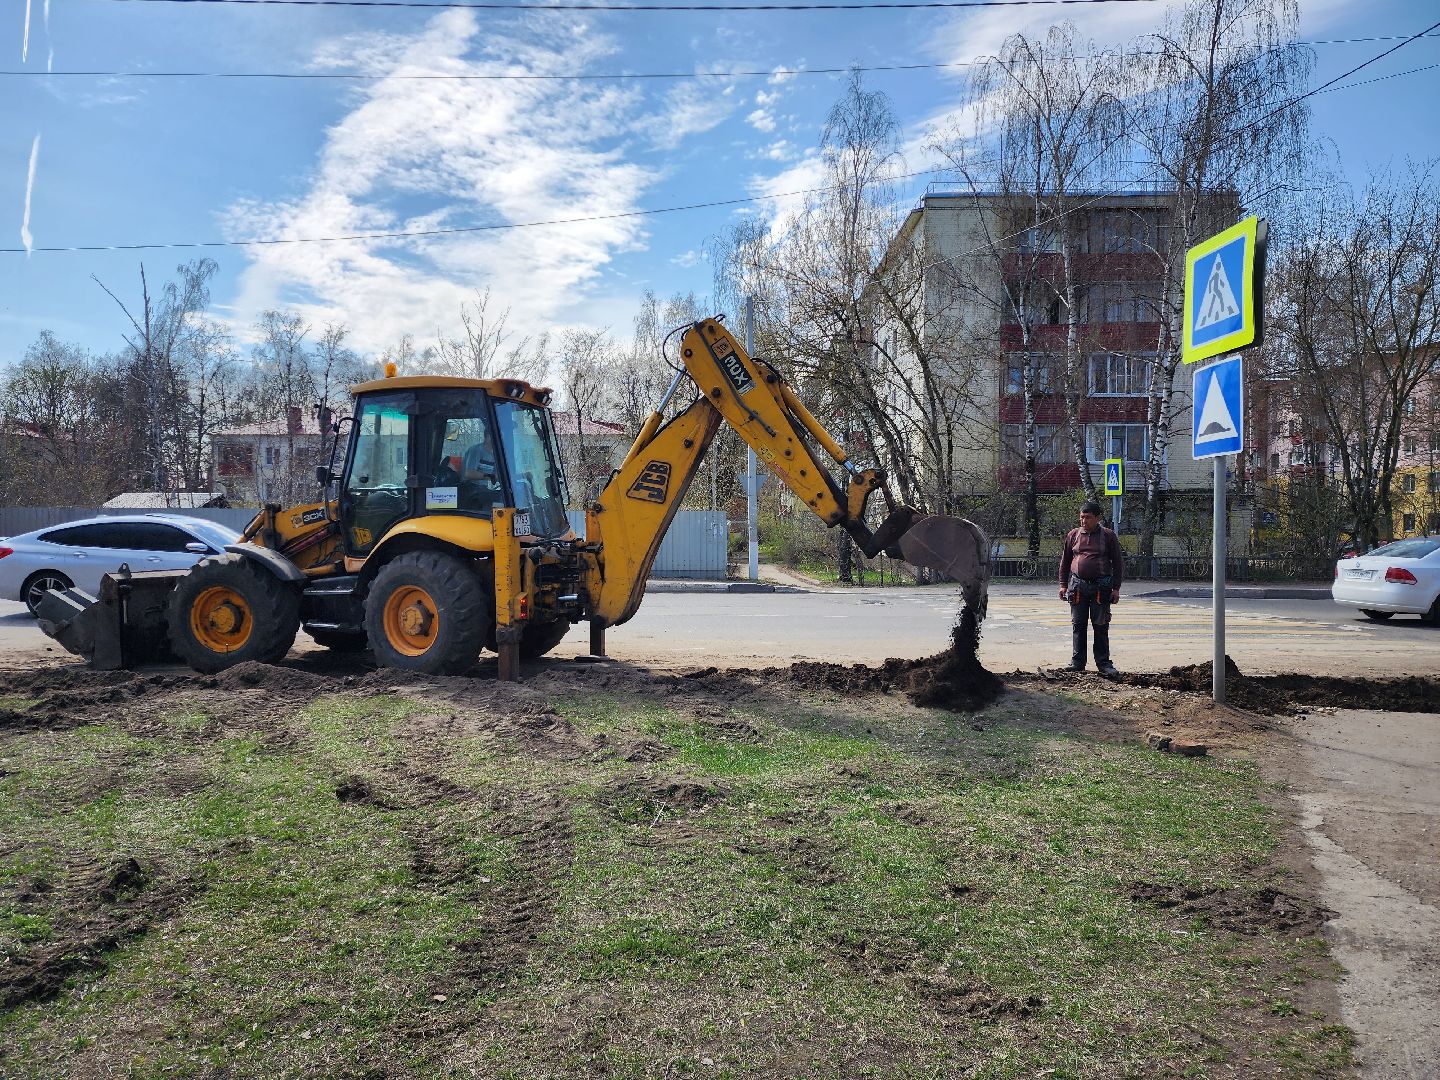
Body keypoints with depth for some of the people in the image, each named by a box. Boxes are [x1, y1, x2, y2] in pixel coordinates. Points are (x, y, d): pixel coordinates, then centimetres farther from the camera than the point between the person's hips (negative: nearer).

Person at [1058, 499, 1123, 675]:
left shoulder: (1108, 535, 1)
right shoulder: (1073, 535, 8)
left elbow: (1118, 562, 4)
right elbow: (1065, 561, 15)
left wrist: (1116, 588, -1)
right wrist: (1063, 584, 10)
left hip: (1101, 587, -2)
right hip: (1078, 586, 2)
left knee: (1101, 626, 2)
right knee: (1078, 625, 5)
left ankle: (1103, 663, 9)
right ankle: (1077, 662, 12)